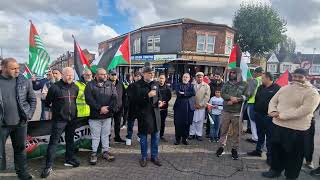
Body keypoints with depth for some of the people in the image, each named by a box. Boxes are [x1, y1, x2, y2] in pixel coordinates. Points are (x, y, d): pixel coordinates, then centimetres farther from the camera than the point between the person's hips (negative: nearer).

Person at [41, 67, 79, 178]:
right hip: (59, 119, -5)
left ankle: (69, 159, 30)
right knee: (53, 142, -2)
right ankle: (49, 166, 7)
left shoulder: (75, 88, 6)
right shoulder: (55, 87, -8)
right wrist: (55, 109, 10)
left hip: (72, 119, 5)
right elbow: (47, 102, 1)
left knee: (70, 140, 15)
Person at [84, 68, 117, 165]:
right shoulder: (90, 85, -1)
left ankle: (105, 151, 26)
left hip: (107, 115, 3)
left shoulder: (110, 84, 7)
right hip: (95, 115, -3)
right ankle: (94, 153, 21)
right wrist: (100, 108, -18)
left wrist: (109, 108, -15)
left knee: (106, 135, 13)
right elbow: (89, 99, -11)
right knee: (95, 136, 6)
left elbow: (114, 98, -2)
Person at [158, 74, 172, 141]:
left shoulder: (167, 87, 8)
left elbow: (169, 96, 3)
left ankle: (161, 135, 20)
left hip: (164, 107, 2)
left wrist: (165, 101, -14)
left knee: (163, 122, 9)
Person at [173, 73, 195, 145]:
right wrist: (188, 94, -12)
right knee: (178, 123, -1)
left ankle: (184, 139, 17)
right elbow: (177, 93, -9)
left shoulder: (191, 85, 13)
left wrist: (183, 93, -10)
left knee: (187, 123, 3)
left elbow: (194, 93, -6)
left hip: (189, 106, 1)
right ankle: (178, 139, 12)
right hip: (179, 106, -1)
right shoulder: (179, 85, 10)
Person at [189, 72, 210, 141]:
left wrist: (200, 104, -10)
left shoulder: (206, 86, 2)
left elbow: (207, 97, -4)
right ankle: (192, 134, 20)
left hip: (201, 107, -1)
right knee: (192, 120, 7)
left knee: (200, 121, 5)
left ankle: (199, 134, 17)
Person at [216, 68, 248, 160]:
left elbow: (245, 96, -8)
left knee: (236, 132, 8)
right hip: (226, 111, 2)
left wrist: (234, 100, -18)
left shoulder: (244, 85, 2)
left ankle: (234, 149, 23)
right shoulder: (226, 83, 8)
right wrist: (231, 97, -21)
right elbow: (222, 94, -4)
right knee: (223, 130, 10)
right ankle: (222, 146, 25)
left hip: (237, 112, -2)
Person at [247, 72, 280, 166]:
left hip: (269, 116, -6)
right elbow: (256, 99, 17)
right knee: (260, 134, 18)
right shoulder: (260, 88, 13)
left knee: (269, 136, 2)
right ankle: (258, 150, 32)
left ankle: (270, 156, 11)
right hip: (259, 115, 7)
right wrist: (255, 110, 11)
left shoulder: (277, 88, -8)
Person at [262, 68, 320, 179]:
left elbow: (304, 110, -21)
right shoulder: (284, 88, 8)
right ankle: (275, 170, 38)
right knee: (276, 149, 18)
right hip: (277, 125, 6)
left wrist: (282, 115, -21)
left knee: (293, 154, 9)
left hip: (296, 129, -5)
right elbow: (273, 101, 11)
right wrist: (273, 111, -11)